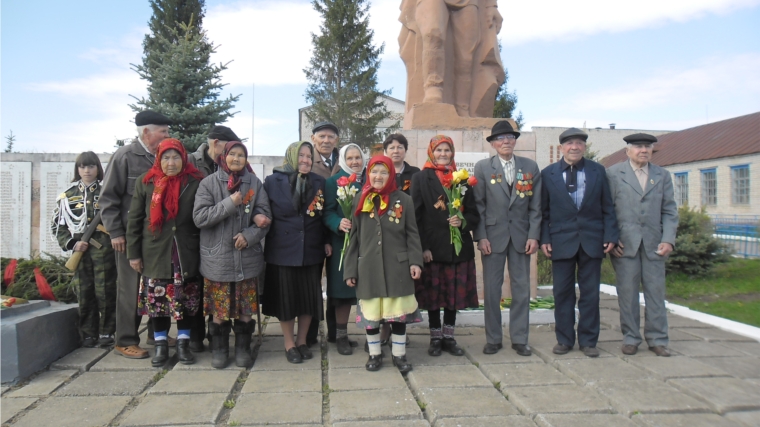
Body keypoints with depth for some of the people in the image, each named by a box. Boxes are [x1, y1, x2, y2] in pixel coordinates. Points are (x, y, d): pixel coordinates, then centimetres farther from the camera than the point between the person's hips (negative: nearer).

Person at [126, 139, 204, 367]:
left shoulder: (195, 182, 0)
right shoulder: (145, 182, 4)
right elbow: (134, 220, 5)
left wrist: (203, 251, 0)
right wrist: (133, 253, 2)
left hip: (186, 254, -1)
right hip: (155, 254, 1)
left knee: (186, 301, 5)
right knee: (157, 300, 6)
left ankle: (183, 344, 19)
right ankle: (161, 345, 19)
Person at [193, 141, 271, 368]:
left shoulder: (255, 183, 2)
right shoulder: (209, 183, -1)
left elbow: (265, 217, 2)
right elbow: (199, 217, -9)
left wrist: (249, 235, -15)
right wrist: (229, 203, -17)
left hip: (247, 258, 1)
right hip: (217, 258, -1)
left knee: (246, 308, 8)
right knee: (218, 308, 6)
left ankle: (243, 348, 23)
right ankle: (219, 349, 23)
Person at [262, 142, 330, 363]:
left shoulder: (319, 182, 7)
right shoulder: (273, 181, -1)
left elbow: (324, 214, 8)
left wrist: (326, 241, 2)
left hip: (311, 250, 3)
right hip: (283, 249, -3)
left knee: (309, 296, 8)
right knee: (286, 296, 6)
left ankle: (302, 341, 25)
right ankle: (289, 344, 21)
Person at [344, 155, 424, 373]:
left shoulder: (403, 200, 1)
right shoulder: (360, 200, 5)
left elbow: (412, 234, 2)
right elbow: (354, 238, 6)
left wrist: (415, 261, -10)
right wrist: (350, 270, 3)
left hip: (397, 267, -1)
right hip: (368, 268, 1)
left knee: (398, 312, 6)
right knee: (370, 313, 9)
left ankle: (399, 355, 21)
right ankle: (374, 353, 25)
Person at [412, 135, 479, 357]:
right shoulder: (420, 179, 2)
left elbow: (474, 213, 11)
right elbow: (416, 215, -4)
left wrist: (463, 222, -12)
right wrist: (422, 247, -12)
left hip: (458, 246, 3)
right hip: (432, 246, -2)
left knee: (455, 293, 7)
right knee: (432, 293, 3)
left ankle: (449, 336, 21)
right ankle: (435, 337, 17)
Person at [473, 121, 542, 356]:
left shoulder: (530, 167, 6)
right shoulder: (482, 167, 2)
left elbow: (535, 206, 5)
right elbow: (478, 205, -1)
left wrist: (533, 235, -3)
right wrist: (481, 237, -8)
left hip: (521, 236, 2)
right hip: (493, 235, -1)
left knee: (521, 288, 5)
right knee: (491, 289, 4)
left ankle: (519, 339, 17)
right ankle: (493, 339, 15)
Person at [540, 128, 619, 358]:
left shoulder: (598, 171, 7)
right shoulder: (548, 174, 4)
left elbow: (607, 207, 6)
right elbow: (543, 210, 4)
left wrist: (610, 235, -3)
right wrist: (544, 238, -5)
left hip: (592, 240, 1)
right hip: (561, 241, -1)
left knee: (590, 293, 5)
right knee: (563, 293, 5)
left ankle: (588, 341, 16)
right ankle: (564, 339, 17)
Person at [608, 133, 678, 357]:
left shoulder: (662, 175, 13)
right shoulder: (613, 173, 5)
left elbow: (669, 211, 10)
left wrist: (668, 239, -2)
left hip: (653, 243, 3)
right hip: (624, 243, -2)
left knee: (656, 291, 3)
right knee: (627, 292, 1)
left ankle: (657, 339, 14)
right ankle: (630, 338, 12)